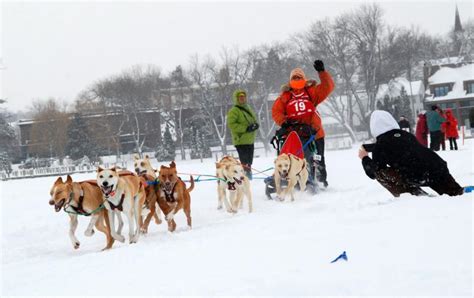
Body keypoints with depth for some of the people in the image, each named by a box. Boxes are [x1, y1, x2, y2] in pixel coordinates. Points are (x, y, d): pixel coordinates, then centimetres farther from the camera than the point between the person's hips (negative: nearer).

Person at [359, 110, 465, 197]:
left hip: (414, 177, -7)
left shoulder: (379, 146, 6)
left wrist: (365, 158, 31)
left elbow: (373, 172, 15)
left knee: (380, 172, 11)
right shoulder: (407, 135, 23)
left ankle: (414, 193, 3)